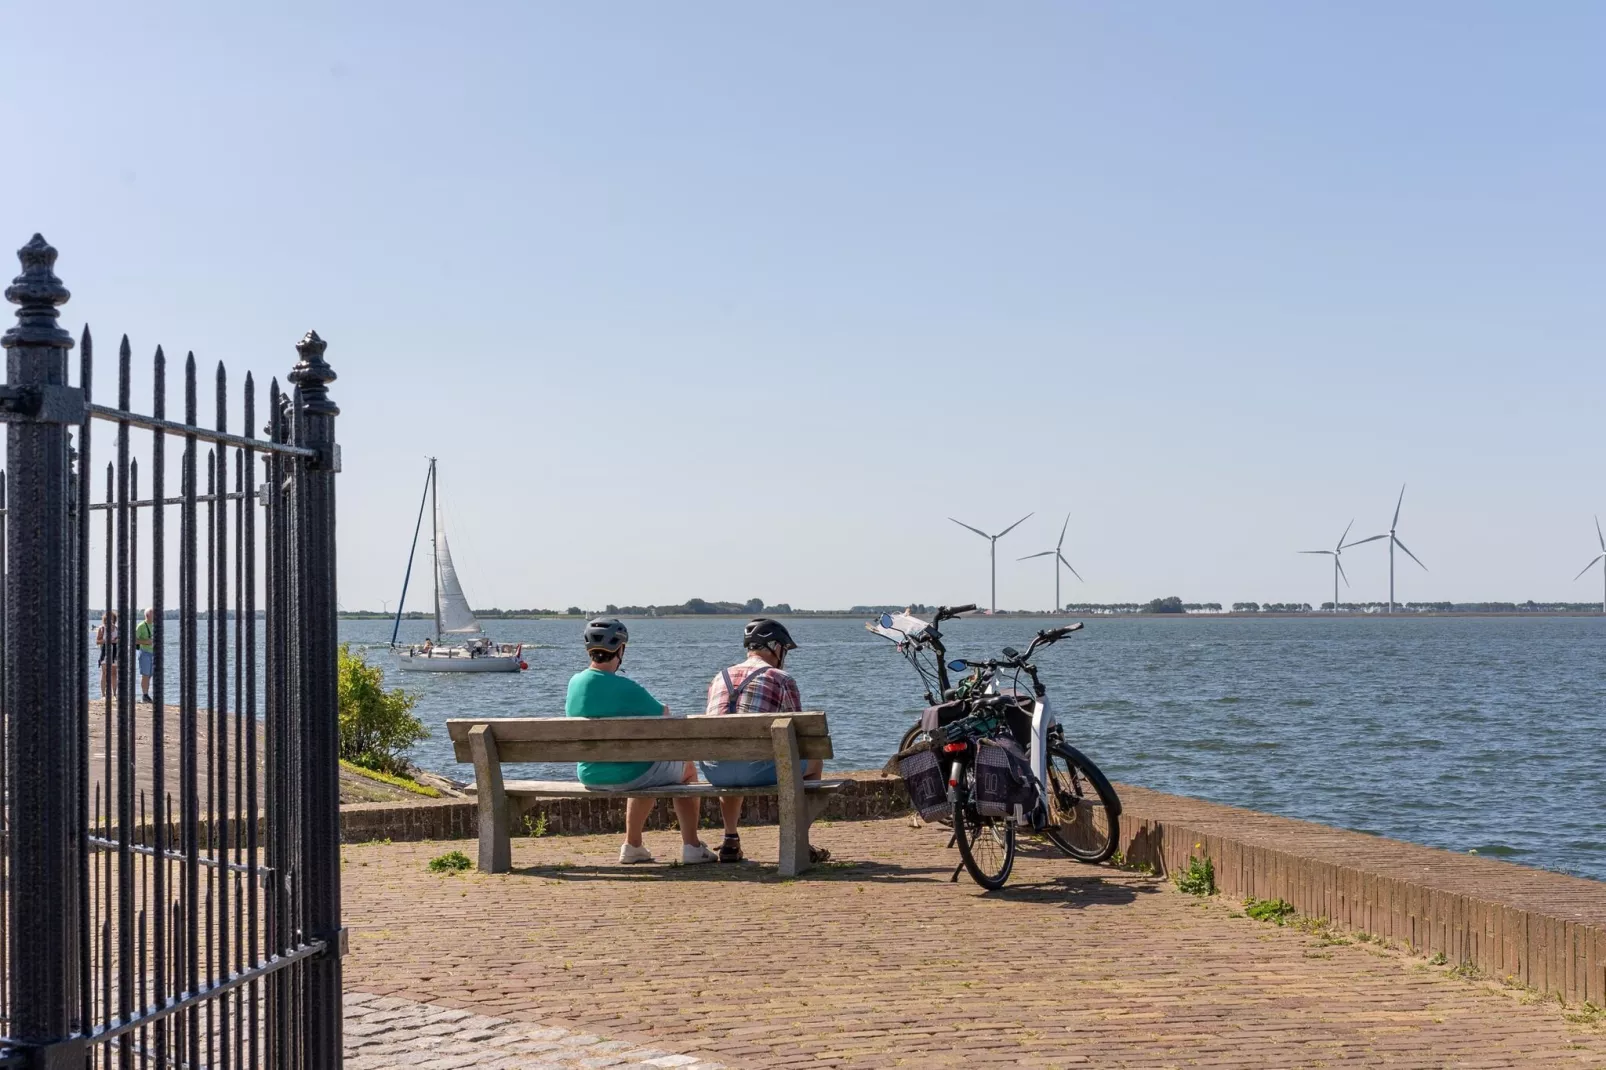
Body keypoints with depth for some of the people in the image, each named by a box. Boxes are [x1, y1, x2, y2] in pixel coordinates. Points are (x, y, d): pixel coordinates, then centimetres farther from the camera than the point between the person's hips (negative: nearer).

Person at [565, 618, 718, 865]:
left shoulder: (575, 683, -3)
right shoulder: (626, 688, -23)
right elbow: (665, 716, -12)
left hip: (589, 775, 6)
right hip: (627, 775, -6)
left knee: (649, 773, 37)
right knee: (687, 770, 22)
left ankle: (632, 845, 38)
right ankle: (691, 847, 22)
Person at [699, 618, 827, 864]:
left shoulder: (719, 678, 20)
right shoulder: (782, 679, 4)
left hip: (714, 772, 5)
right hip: (757, 769, -5)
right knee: (814, 761, 19)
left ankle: (730, 841, 34)